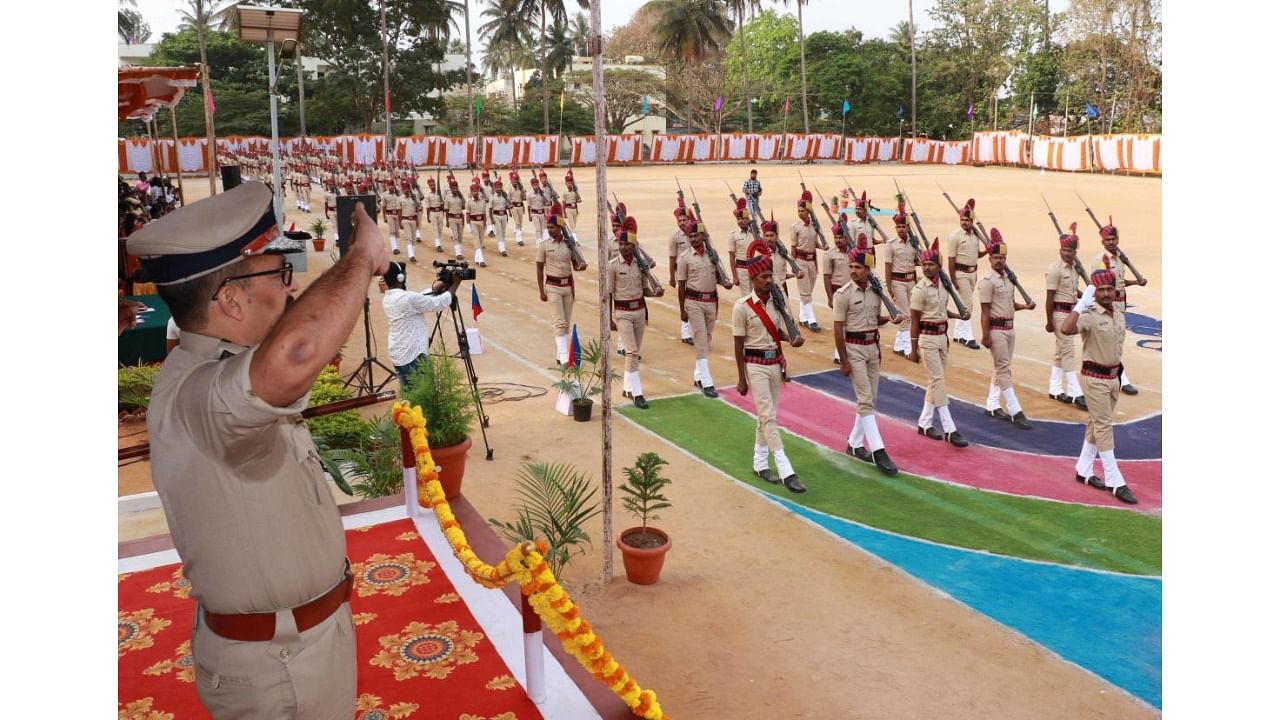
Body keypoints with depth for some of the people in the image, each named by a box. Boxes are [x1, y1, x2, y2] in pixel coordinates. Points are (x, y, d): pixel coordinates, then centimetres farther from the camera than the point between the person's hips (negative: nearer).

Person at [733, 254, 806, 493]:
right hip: (755, 365, -6)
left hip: (776, 363, 6)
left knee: (766, 415, 14)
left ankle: (760, 464, 27)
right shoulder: (742, 306, -12)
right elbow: (738, 344, -9)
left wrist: (792, 339, -6)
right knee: (768, 416, -9)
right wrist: (742, 378, -9)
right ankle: (786, 472, -12)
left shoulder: (776, 301, 4)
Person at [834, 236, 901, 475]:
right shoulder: (844, 294, -11)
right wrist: (843, 361, -14)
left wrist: (888, 319, -1)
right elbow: (839, 329, -12)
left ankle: (854, 444, 24)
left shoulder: (875, 291, 5)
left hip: (873, 346, 7)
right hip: (854, 348, -6)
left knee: (869, 399, 11)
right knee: (866, 400, -9)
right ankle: (878, 451, -10)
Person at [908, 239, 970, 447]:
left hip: (942, 336, 8)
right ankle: (949, 430, -6)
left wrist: (958, 315, 2)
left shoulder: (944, 285, 6)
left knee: (937, 381, 12)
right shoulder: (920, 289, -13)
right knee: (938, 381, -8)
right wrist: (913, 349, -12)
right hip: (927, 338, -7)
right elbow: (914, 321, -11)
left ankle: (924, 423, 24)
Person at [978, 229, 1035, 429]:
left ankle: (992, 406, 23)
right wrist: (985, 336, -19)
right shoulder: (987, 281, -13)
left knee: (1000, 367, 14)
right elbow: (985, 311, -16)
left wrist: (1025, 306, 2)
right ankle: (1015, 412, -8)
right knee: (1004, 369, -8)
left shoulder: (1008, 278, 12)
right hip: (996, 329, -9)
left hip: (1009, 328, 9)